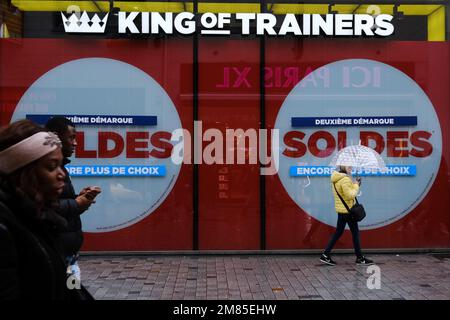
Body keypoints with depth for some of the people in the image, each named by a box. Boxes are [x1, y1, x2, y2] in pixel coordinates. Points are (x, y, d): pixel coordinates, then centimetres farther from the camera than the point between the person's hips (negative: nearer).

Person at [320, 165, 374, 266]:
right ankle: (360, 258, 16)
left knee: (338, 233, 12)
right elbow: (350, 195, -22)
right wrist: (356, 186, -9)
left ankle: (326, 255, 10)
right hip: (348, 210, -9)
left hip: (341, 210, 9)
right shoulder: (345, 179, -20)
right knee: (355, 233, 4)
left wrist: (355, 184, 6)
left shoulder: (336, 179, 10)